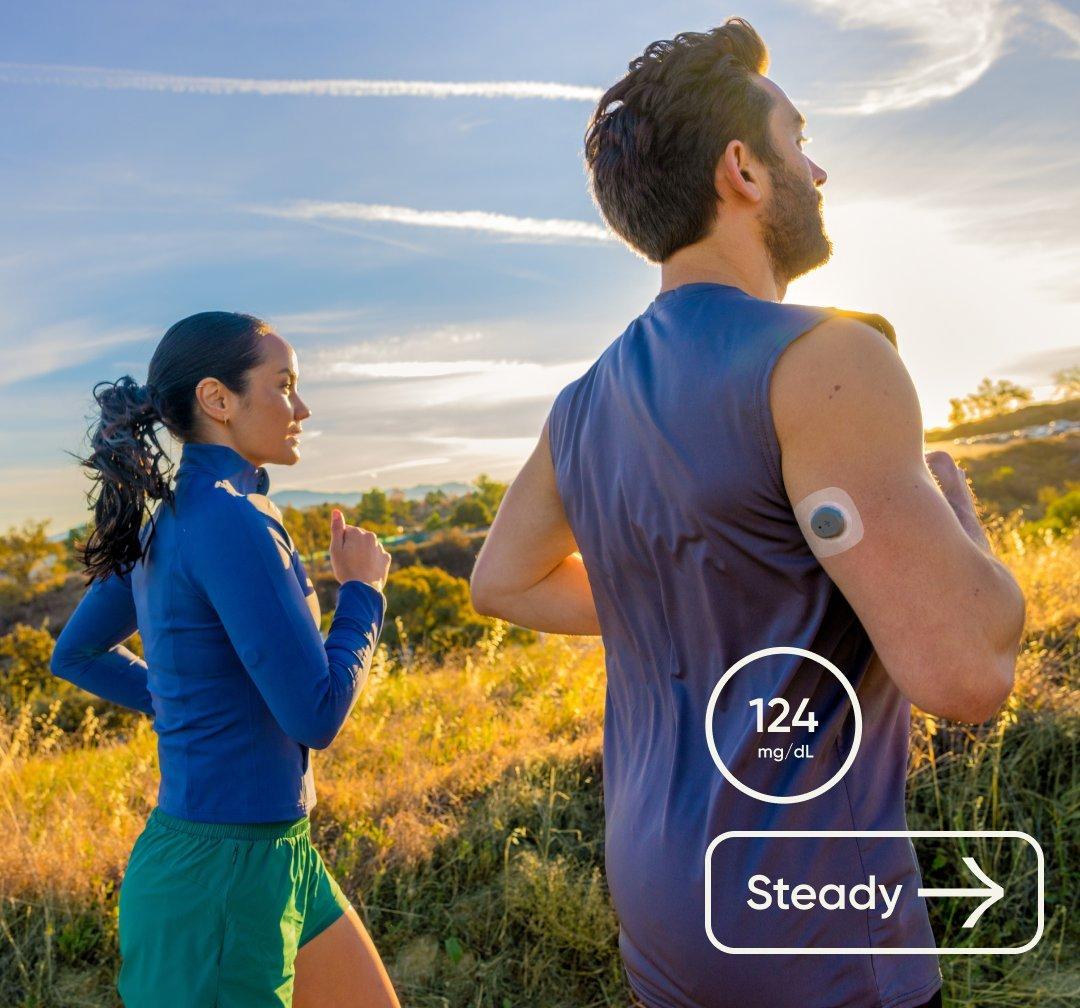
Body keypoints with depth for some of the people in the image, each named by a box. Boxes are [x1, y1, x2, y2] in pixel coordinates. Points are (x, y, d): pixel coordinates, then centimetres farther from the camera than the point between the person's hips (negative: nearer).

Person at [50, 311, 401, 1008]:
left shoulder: (165, 520, 6)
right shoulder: (229, 520, -22)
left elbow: (78, 654, 19)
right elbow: (316, 715, -22)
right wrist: (362, 589, -8)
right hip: (218, 879, -9)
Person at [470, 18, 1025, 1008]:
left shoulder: (585, 403, 3)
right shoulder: (820, 358, -21)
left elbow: (503, 581, 15)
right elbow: (965, 669, -25)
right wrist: (953, 505, -6)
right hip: (806, 924, -7)